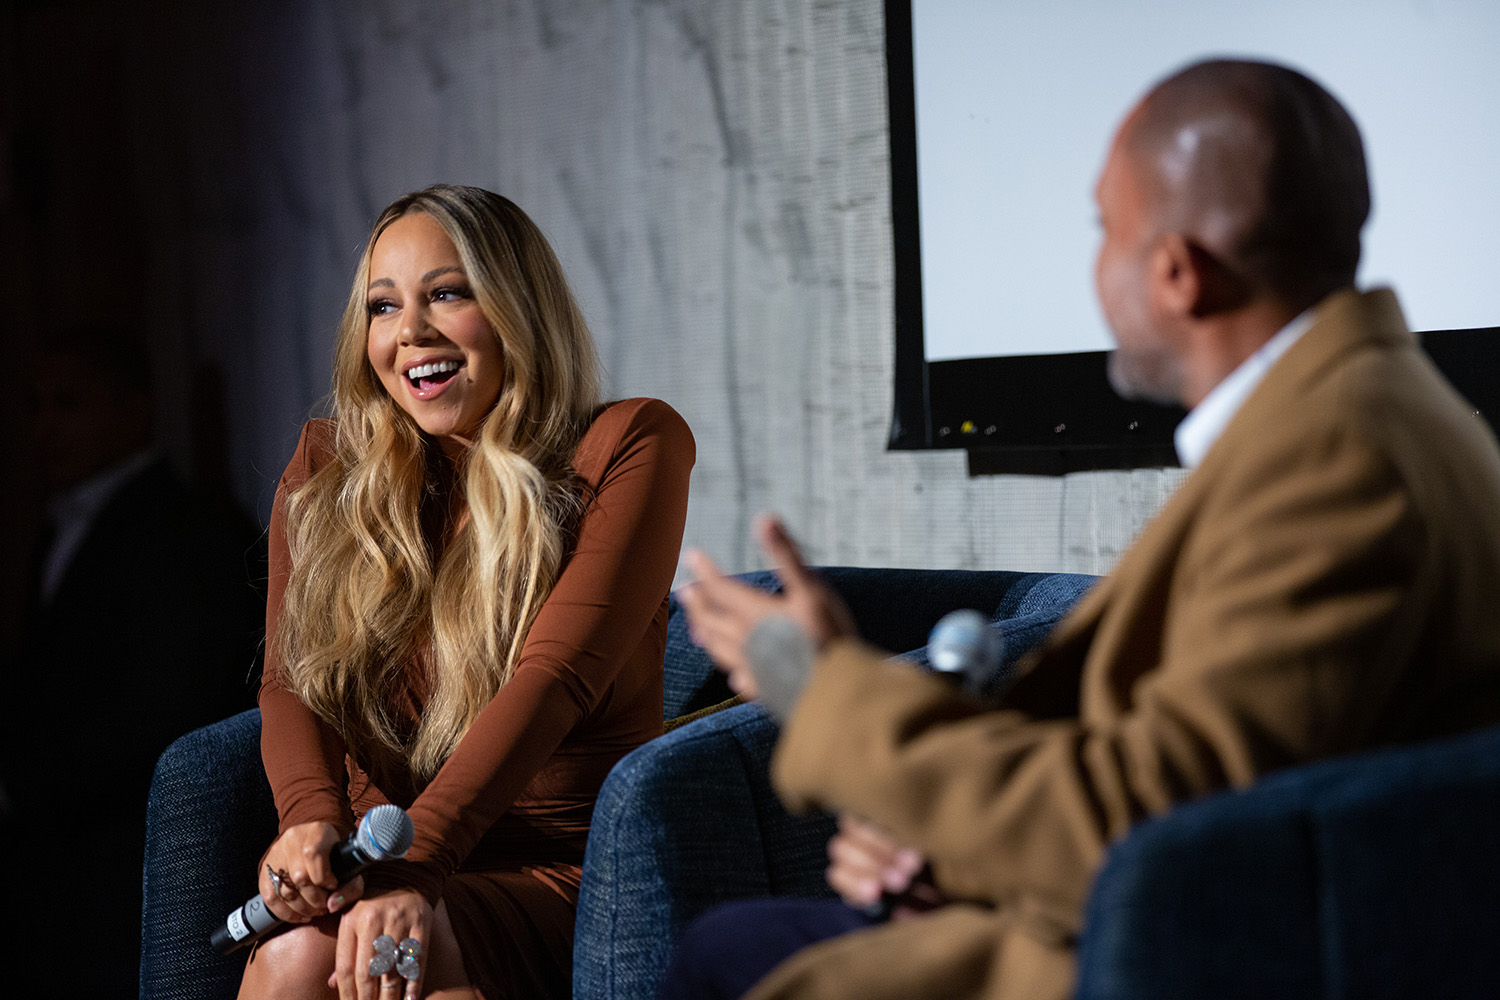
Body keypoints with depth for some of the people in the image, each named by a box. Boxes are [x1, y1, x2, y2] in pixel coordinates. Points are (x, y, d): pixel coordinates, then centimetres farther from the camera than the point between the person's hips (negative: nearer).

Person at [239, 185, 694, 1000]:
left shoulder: (629, 447, -1)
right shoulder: (326, 473, 12)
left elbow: (555, 675, -15)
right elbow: (293, 678, 0)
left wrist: (415, 866, -29)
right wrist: (310, 817, -25)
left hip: (551, 879, -4)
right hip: (382, 868, 4)